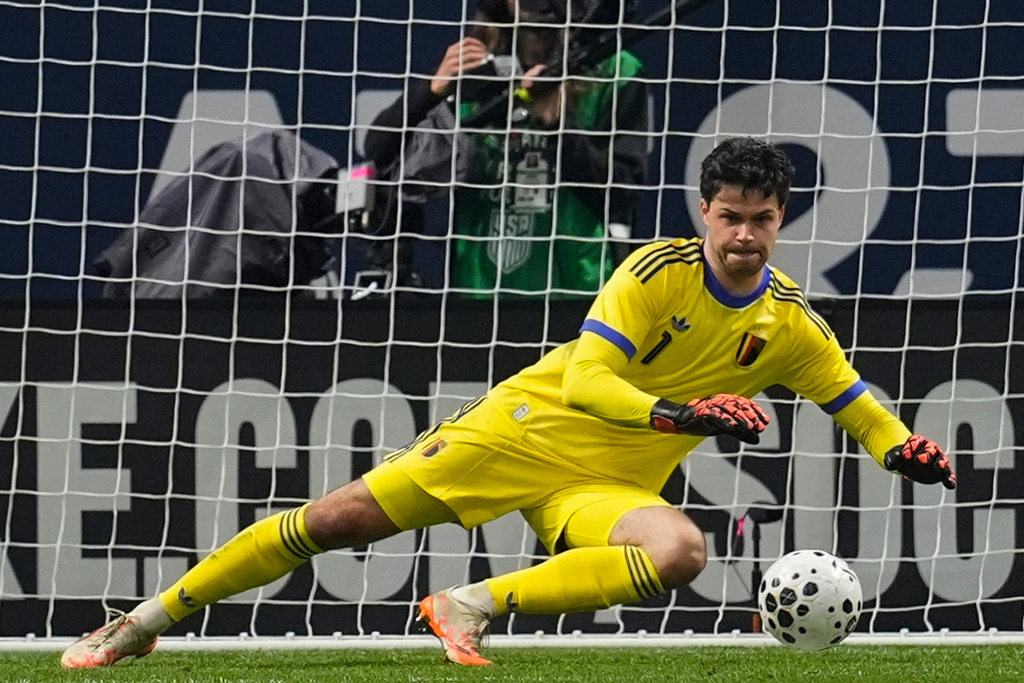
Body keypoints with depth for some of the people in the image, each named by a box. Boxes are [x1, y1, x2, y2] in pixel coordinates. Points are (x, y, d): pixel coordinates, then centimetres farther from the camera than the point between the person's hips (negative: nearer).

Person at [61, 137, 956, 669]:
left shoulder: (791, 326, 0)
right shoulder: (658, 271, -12)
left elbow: (860, 407, 12)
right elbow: (586, 380, -21)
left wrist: (905, 449, -11)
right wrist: (682, 413, -36)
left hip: (608, 485, 2)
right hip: (530, 425, -2)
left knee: (681, 551, -33)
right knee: (333, 521, -9)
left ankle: (474, 606, -27)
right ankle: (151, 619, 5)